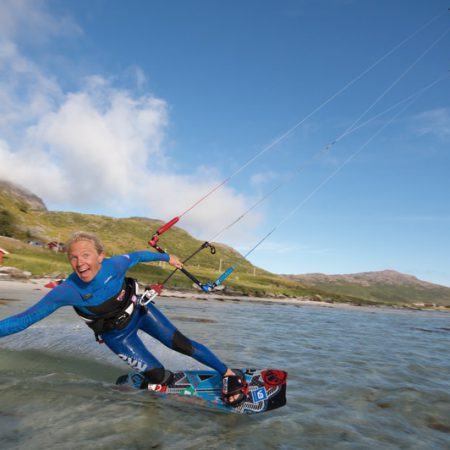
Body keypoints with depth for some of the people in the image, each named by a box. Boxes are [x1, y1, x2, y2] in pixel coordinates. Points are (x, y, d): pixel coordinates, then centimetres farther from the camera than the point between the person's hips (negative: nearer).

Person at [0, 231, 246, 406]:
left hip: (140, 311, 1)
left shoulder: (115, 265, -28)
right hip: (117, 335, -1)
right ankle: (135, 382, 33)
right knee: (159, 377, -3)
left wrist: (167, 257, 6)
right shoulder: (67, 291, -31)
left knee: (183, 345, -1)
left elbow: (137, 255, -7)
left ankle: (229, 374, 18)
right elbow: (25, 318, -24)